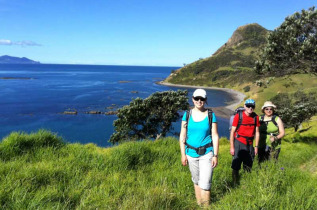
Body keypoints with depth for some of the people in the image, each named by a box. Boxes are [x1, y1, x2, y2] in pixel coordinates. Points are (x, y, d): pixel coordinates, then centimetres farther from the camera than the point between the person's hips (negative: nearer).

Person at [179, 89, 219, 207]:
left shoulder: (211, 116, -4)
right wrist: (183, 155, -2)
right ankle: (199, 205, 32)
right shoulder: (187, 115, -1)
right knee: (196, 181, 16)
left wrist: (215, 155, -6)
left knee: (205, 183, -6)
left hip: (206, 154, -2)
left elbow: (215, 136, -2)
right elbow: (182, 136, 1)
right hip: (191, 153, 2)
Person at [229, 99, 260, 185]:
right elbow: (232, 132, -5)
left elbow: (257, 132, 9)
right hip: (239, 143, -4)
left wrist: (256, 146, 7)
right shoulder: (238, 116, -7)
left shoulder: (255, 117, 4)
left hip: (250, 144, 4)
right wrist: (232, 147, -8)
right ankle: (235, 184, 7)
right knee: (236, 166, -4)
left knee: (248, 167, 11)